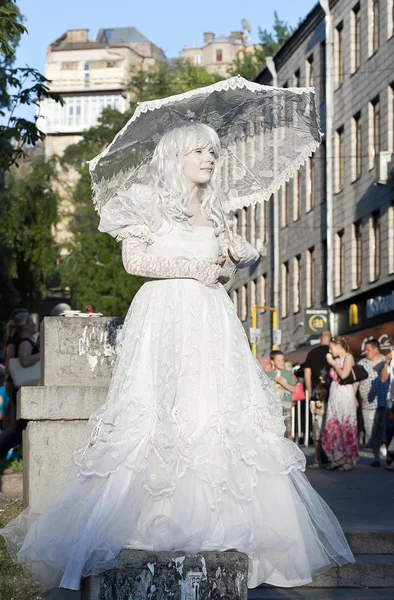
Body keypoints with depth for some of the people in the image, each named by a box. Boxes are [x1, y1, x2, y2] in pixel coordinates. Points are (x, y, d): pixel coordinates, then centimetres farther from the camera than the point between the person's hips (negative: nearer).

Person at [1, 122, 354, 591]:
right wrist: (196, 267, -7)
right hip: (165, 318, -5)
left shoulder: (213, 215, 23)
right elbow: (134, 259, -7)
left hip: (212, 322, 5)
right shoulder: (149, 205, 6)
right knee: (160, 417, -13)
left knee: (217, 409, -5)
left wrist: (231, 260, 5)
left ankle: (213, 522, -6)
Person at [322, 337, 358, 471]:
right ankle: (337, 459, 5)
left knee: (346, 427, -4)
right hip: (334, 396, 7)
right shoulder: (336, 360, 17)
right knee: (333, 428, 2)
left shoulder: (348, 357, -3)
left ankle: (349, 460, -1)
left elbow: (343, 375, -15)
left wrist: (332, 363, -5)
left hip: (345, 395, -7)